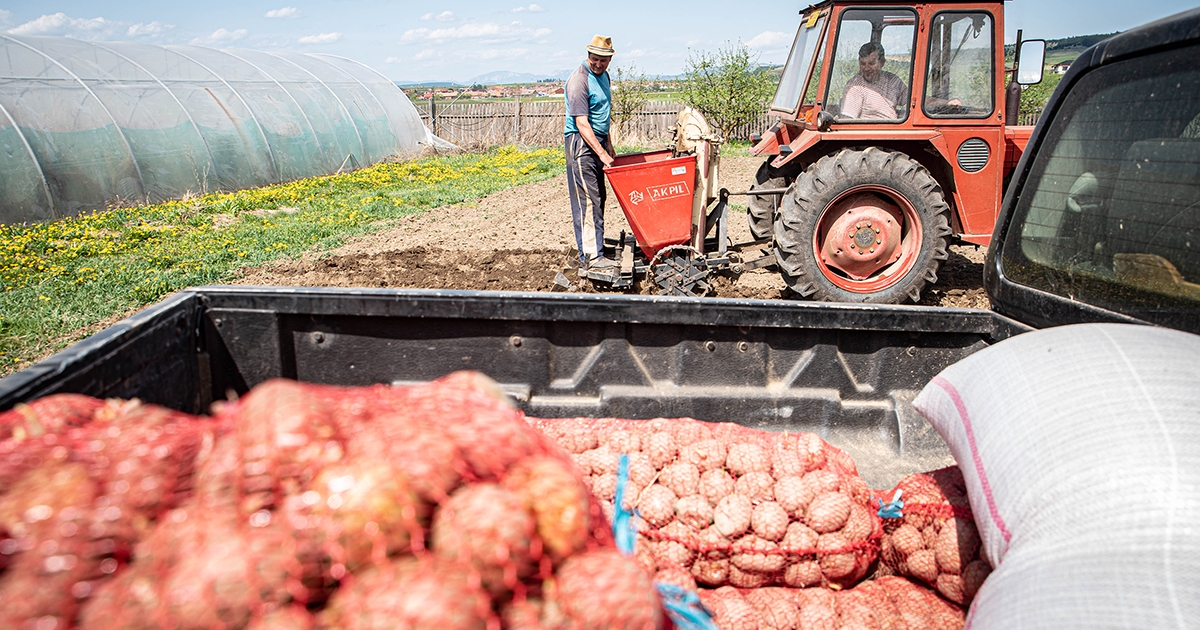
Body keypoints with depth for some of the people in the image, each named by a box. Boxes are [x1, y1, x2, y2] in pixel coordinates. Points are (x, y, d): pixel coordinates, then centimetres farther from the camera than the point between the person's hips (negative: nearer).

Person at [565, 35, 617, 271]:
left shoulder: (603, 76, 13)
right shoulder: (579, 81, -16)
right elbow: (582, 124, -22)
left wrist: (608, 146, 22)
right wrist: (602, 154, -26)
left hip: (598, 140, 9)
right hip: (581, 143, -9)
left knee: (598, 198, 11)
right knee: (587, 200, -11)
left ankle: (594, 245, 19)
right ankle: (591, 256, -11)